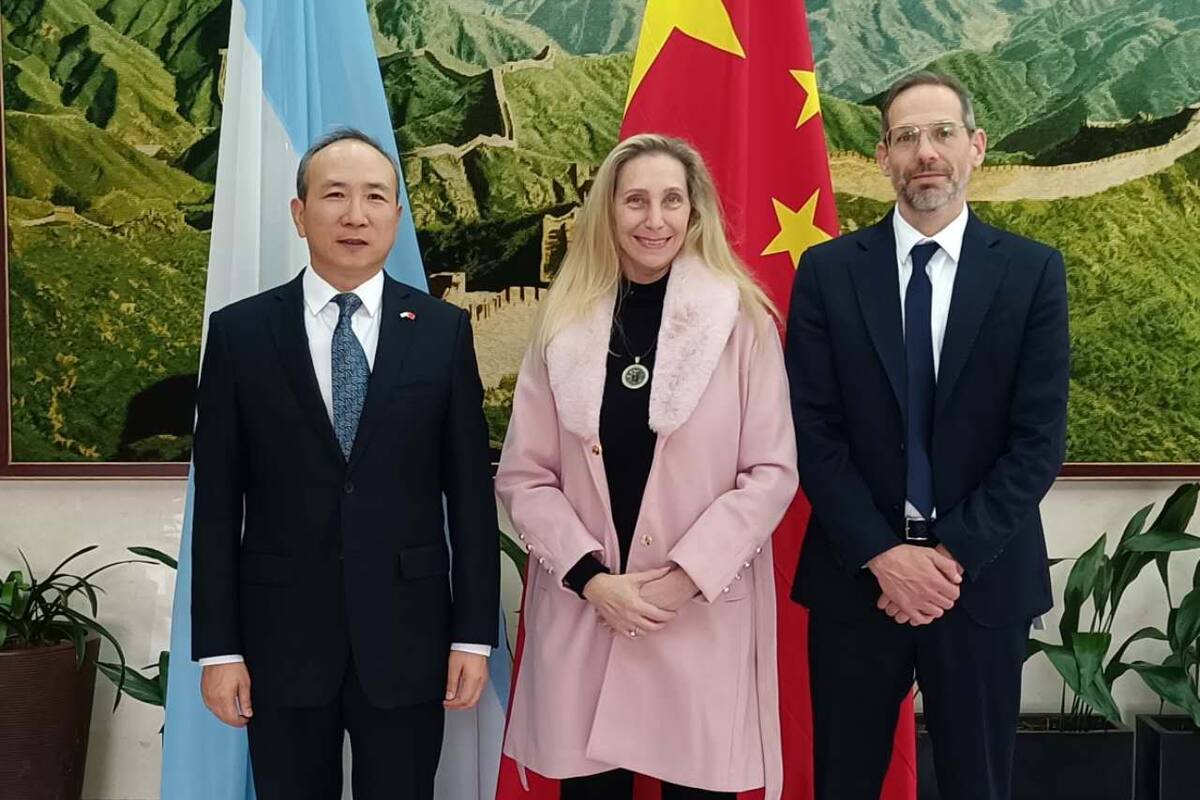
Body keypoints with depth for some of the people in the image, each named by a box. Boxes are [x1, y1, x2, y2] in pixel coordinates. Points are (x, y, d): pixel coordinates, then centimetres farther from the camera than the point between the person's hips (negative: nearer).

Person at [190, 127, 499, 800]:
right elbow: (217, 500, 0)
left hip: (407, 637, 0)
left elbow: (471, 492, 1)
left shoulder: (444, 331, 0)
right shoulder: (241, 332, 0)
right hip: (282, 637, 0)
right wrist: (217, 646, -2)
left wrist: (474, 635, -1)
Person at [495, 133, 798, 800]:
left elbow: (773, 471, -4)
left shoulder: (742, 319, -2)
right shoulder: (565, 321, 4)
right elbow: (523, 476, 3)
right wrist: (591, 578, -8)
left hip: (704, 614, -1)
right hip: (581, 611, 2)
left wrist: (686, 575, -12)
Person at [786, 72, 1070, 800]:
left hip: (983, 575, 0)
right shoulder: (828, 271, -1)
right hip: (857, 572, 0)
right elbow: (814, 432, -4)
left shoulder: (1033, 271, -1)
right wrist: (883, 555, -12)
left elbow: (1040, 438, -6)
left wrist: (955, 555, -13)